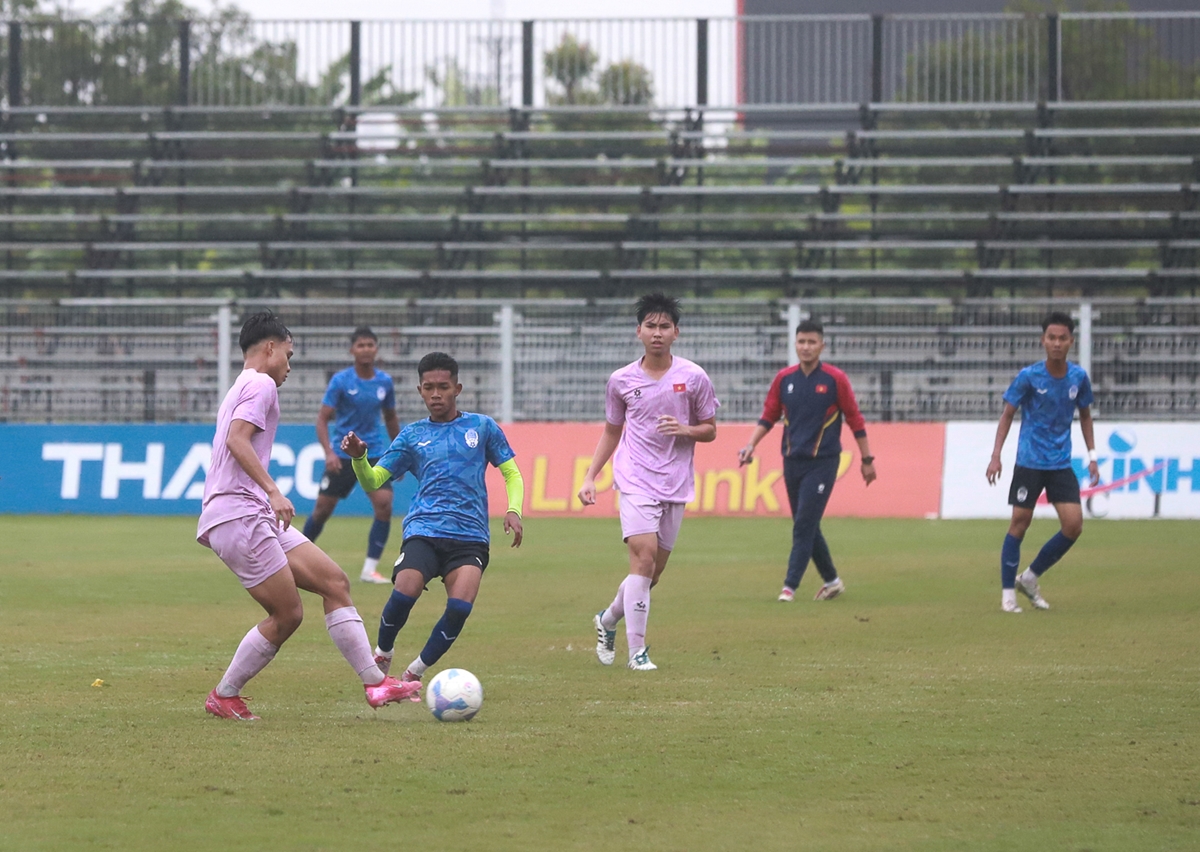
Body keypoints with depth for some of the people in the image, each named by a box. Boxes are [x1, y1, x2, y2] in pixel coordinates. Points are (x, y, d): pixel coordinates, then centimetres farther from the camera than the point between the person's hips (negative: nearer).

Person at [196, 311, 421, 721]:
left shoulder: (244, 388, 25)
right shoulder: (261, 384, -6)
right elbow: (236, 440, -21)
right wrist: (273, 491, -27)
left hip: (257, 517, 10)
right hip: (239, 516, -10)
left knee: (334, 582, 3)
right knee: (288, 614, -8)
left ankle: (374, 682, -2)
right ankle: (224, 697, 4)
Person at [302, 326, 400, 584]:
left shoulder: (384, 382, 3)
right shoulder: (340, 381, -9)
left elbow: (391, 418, 17)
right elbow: (322, 418, -11)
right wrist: (329, 452, -24)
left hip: (374, 454, 2)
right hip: (342, 454, -2)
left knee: (384, 505, -16)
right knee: (323, 509, 3)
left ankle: (369, 569, -10)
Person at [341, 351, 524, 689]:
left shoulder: (482, 427, 14)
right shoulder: (412, 435, 15)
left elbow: (511, 473, 17)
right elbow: (373, 481, 11)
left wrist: (513, 510, -1)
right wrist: (358, 457, -9)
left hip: (470, 536, 0)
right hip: (423, 530, 0)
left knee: (460, 607, -23)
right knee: (405, 592, -26)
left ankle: (414, 673, -2)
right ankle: (382, 654, 4)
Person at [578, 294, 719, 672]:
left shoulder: (693, 377, 1)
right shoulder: (621, 381, 3)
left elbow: (710, 430, 8)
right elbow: (611, 431, 15)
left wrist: (683, 429, -14)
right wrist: (590, 477, 8)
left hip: (675, 484, 2)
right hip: (635, 480, -2)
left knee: (653, 571, 7)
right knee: (644, 555, -19)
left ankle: (608, 620, 35)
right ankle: (637, 651, -15)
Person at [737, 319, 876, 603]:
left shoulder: (835, 379, -6)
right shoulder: (784, 378, 6)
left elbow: (855, 419, -1)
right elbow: (768, 417, 11)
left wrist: (866, 459, 0)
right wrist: (751, 446, -3)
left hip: (822, 462, -5)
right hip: (793, 461, 5)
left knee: (804, 524, -12)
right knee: (806, 526, 10)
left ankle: (790, 586, -11)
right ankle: (831, 580, 25)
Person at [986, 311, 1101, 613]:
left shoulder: (1079, 377, -1)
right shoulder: (1028, 377, -11)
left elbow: (1085, 415, 14)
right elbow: (1007, 414, -2)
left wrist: (1091, 456, 9)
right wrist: (996, 456, -9)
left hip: (1061, 464, 3)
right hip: (1029, 462, -3)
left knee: (1073, 526, -5)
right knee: (1020, 522, -3)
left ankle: (1030, 577, 14)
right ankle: (1008, 592, 8)